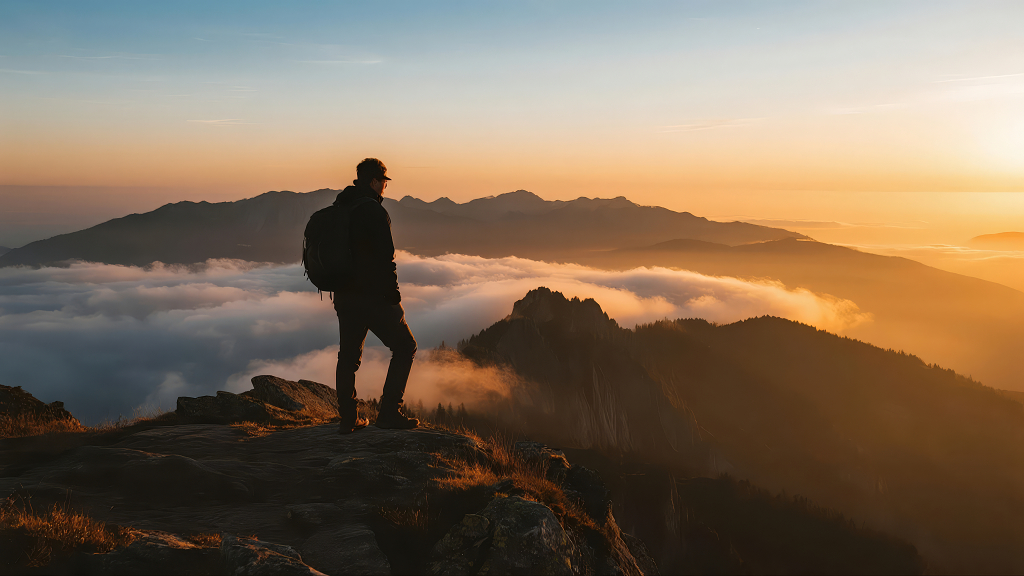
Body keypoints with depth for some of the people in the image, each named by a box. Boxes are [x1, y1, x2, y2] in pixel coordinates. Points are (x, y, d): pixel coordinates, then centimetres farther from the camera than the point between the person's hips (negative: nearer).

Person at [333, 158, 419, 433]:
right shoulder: (374, 211, -15)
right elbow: (385, 259, -19)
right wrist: (394, 299, -14)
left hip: (344, 297, 8)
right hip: (372, 297, -8)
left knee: (348, 356, 16)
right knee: (405, 347, 5)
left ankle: (348, 418, 20)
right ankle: (389, 412, 1)